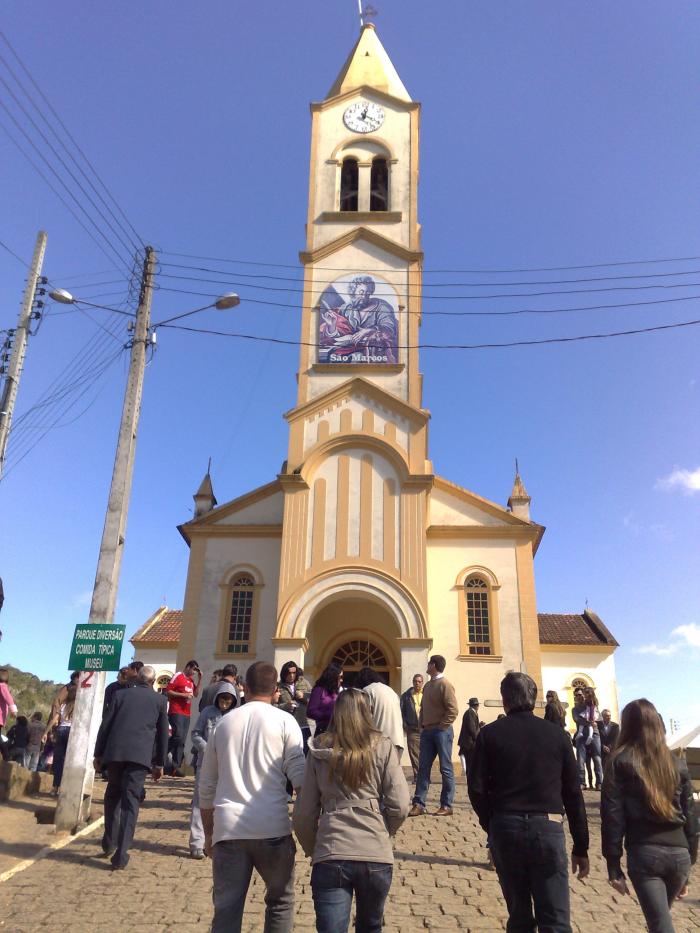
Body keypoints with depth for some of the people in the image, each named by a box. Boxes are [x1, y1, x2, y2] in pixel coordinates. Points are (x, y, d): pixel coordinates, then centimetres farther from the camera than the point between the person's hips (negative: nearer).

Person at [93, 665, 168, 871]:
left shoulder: (120, 694, 11)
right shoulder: (160, 700, 10)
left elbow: (105, 725, 9)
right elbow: (163, 733, 10)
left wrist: (98, 754, 15)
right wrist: (159, 763, 16)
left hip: (114, 752, 2)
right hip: (141, 754, -1)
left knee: (113, 796, 21)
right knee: (131, 802, 1)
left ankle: (109, 844, 27)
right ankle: (120, 856, -2)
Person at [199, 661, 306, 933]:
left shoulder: (224, 723, 12)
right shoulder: (284, 721, 1)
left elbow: (206, 786, 16)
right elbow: (299, 776, -6)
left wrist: (208, 833, 25)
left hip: (228, 829, 2)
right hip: (272, 828, -2)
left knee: (226, 911, 7)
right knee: (280, 902, 17)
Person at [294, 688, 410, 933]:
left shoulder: (319, 750, 4)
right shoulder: (382, 747, 0)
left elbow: (304, 813, 6)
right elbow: (400, 806, -3)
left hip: (330, 857, -1)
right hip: (376, 855, 1)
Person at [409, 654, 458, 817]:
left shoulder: (445, 685, -10)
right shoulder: (427, 685, 14)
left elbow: (453, 710, -15)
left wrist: (440, 727, -14)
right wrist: (423, 726, 9)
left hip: (442, 731, -8)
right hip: (427, 732, 8)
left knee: (445, 768, 1)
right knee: (423, 768, 4)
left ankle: (447, 806, 7)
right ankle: (419, 804, 5)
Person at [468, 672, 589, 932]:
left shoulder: (489, 734, 0)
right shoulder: (557, 734, 2)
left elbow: (477, 789, -3)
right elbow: (573, 793, 4)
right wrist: (581, 847, 10)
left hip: (506, 828, 1)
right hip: (548, 828, 0)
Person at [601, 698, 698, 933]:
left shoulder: (620, 761, -1)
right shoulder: (677, 764, 10)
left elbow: (612, 815, -5)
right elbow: (690, 817, 12)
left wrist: (613, 866, -1)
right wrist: (689, 862, 20)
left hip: (644, 853, -5)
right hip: (679, 853, 5)